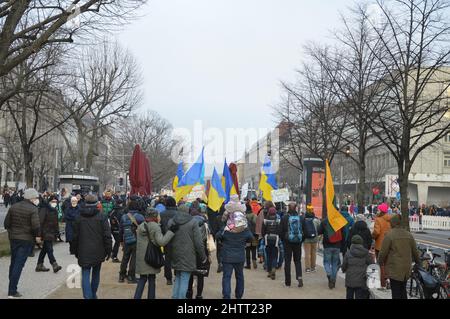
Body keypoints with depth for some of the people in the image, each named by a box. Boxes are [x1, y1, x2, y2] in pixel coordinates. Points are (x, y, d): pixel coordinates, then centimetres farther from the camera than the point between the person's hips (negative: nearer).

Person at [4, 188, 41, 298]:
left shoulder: (14, 206, 6)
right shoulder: (33, 209, -14)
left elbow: (6, 223, 7)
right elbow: (36, 225, -22)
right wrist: (37, 236, -6)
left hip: (13, 238, 6)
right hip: (26, 239, -6)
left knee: (13, 263, 19)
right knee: (19, 265, -2)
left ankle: (12, 287, 27)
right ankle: (12, 291, -1)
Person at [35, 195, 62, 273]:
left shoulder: (54, 210, 14)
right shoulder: (44, 209, -13)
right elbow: (40, 222, -19)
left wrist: (56, 232, 16)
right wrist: (39, 234, -24)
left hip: (51, 233, 9)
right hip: (46, 233, -9)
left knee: (44, 249, 14)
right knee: (49, 249, -12)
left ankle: (39, 265, 22)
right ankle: (54, 265, -15)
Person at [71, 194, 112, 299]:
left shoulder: (79, 218, 2)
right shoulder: (102, 217, -5)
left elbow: (75, 236, 8)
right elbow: (107, 236, -7)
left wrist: (75, 251, 17)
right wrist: (108, 250, 0)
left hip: (84, 252, 0)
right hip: (98, 252, 0)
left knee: (85, 275, 0)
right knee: (96, 273, 17)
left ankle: (87, 296, -14)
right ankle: (93, 295, 30)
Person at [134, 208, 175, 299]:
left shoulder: (141, 226, 8)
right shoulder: (155, 227, -13)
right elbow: (161, 241, -24)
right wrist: (171, 231, -21)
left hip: (141, 258, 5)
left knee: (142, 279, 14)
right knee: (152, 279, 9)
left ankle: (137, 297, 9)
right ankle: (151, 297, 14)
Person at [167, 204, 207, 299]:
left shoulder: (171, 222, 6)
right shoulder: (193, 222, -7)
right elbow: (198, 242, -8)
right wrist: (203, 257, 2)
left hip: (176, 256, 5)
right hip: (188, 257, -5)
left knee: (178, 278, 19)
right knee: (185, 280, -1)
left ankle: (175, 297, 21)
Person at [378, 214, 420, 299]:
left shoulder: (389, 235, -13)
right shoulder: (408, 234, 5)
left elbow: (383, 252, -12)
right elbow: (415, 251, 14)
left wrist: (380, 262, 5)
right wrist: (417, 261, 31)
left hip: (394, 268, -6)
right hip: (406, 268, 6)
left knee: (396, 292, 1)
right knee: (403, 290, 17)